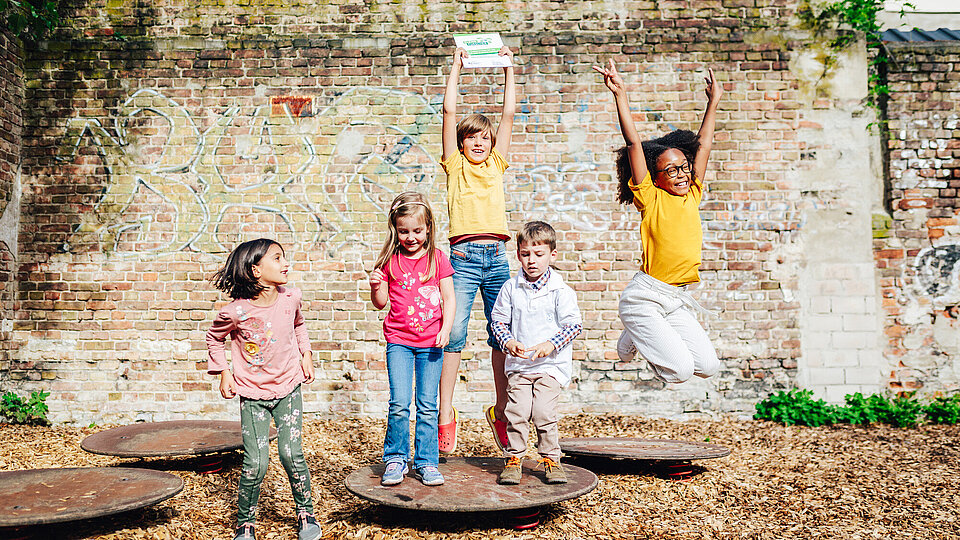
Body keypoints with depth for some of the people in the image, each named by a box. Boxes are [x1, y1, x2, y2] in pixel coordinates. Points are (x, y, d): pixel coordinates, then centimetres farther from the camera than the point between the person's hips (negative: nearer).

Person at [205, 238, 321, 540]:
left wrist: (305, 354, 8)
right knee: (256, 463, -6)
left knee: (291, 453, -6)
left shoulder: (290, 298, -8)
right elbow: (214, 338, 4)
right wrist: (223, 373, -1)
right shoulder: (236, 312, -18)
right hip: (252, 394, -2)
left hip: (288, 387, 2)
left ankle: (306, 514, 18)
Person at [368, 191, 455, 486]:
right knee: (399, 404, -7)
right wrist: (375, 287, -14)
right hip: (399, 340, 0)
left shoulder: (438, 258, 1)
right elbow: (381, 302, 6)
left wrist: (445, 329, -9)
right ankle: (395, 459, 12)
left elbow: (448, 298, 3)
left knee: (427, 405, 5)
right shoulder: (389, 261, 1)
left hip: (431, 343, 0)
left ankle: (426, 462, 18)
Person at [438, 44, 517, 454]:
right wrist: (457, 67, 10)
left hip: (497, 258, 3)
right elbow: (449, 111, 6)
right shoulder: (455, 165, 11)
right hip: (463, 257, -3)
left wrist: (508, 68, 18)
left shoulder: (496, 165, 17)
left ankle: (501, 410, 18)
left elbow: (509, 113, 16)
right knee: (452, 332, -8)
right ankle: (446, 414, 2)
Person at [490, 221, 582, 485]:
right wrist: (508, 342, -10)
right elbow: (499, 320, 8)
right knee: (516, 411, -4)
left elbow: (574, 324, -4)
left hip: (551, 364, -2)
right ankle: (514, 458, 14)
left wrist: (551, 344, -16)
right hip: (518, 364, 2)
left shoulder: (561, 291, -4)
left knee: (544, 411, -9)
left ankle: (551, 458, 10)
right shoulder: (510, 288, 3)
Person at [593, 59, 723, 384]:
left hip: (676, 301, 7)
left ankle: (646, 336, 21)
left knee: (708, 366, 2)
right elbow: (633, 143, -10)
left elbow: (703, 145, 19)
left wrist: (713, 101, 26)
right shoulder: (651, 198, -4)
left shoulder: (692, 196, 11)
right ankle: (635, 339, 13)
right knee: (680, 370, -13)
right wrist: (620, 95, -13)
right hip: (644, 297, -6)